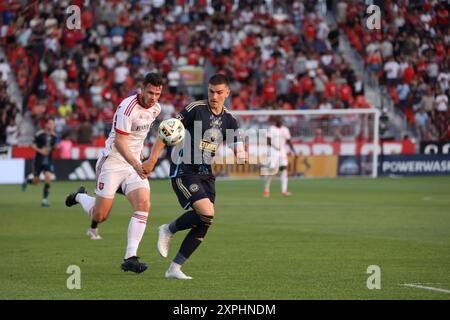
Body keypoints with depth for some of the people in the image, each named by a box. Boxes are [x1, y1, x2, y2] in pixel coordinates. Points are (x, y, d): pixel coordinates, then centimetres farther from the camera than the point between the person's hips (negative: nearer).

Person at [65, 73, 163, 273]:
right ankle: (80, 197, 35)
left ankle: (130, 258, -16)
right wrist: (136, 165, -35)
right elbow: (119, 143, -24)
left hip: (134, 164, 6)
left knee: (143, 206, -16)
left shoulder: (156, 108, 3)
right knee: (100, 216, 0)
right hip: (112, 163, -6)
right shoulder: (127, 108, -22)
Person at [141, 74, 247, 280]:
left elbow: (239, 152, 6)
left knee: (204, 224, -3)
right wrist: (153, 159, -16)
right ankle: (168, 230, 3)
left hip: (205, 174, 7)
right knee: (207, 213, -23)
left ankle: (175, 268, 7)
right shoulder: (195, 109, -10)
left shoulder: (229, 120, 7)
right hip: (183, 172, -6)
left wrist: (242, 156, -19)